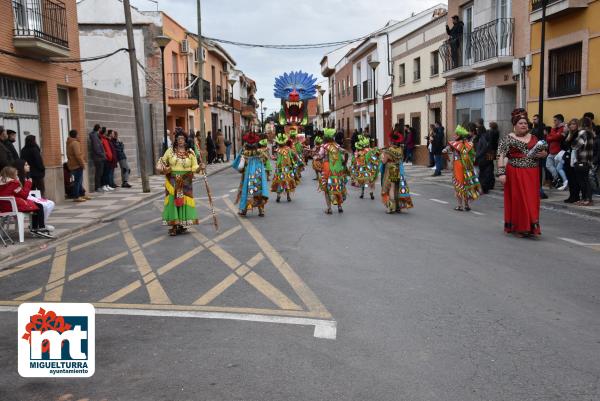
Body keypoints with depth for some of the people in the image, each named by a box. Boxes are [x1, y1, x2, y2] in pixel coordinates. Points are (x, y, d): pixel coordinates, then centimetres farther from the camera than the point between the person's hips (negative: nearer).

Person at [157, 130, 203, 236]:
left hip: (185, 181, 0)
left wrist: (199, 168, -23)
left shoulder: (190, 152, 2)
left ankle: (182, 224, 13)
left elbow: (194, 167, -2)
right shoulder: (170, 151, 3)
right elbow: (162, 162, 11)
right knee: (173, 201, -4)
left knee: (184, 201, 2)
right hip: (173, 181, 0)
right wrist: (164, 169, -9)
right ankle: (173, 226, 0)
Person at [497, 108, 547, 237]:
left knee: (531, 200, 2)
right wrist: (501, 173, -18)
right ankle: (518, 227, 10)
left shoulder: (533, 138, 12)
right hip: (515, 173, -4)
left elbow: (543, 151, 22)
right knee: (517, 199, 1)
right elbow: (501, 156, -8)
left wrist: (544, 154, -2)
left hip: (532, 174, 4)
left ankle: (531, 227, 10)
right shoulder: (508, 138, -1)